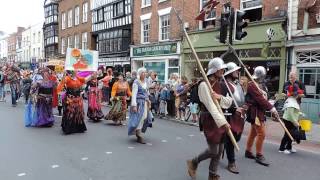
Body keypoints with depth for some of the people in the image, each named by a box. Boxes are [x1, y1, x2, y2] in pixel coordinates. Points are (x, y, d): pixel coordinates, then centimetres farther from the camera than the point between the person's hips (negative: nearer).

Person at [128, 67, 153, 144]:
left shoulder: (145, 81, 11)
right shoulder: (136, 82, -11)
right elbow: (134, 94, -14)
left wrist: (148, 101, 15)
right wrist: (134, 105, -19)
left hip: (145, 102, 7)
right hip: (139, 102, -7)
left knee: (145, 117, 9)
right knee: (139, 118, -4)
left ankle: (138, 132, 29)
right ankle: (139, 137, 4)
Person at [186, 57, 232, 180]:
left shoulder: (221, 85, 11)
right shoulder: (204, 85, -15)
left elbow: (229, 102, 8)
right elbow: (211, 106, -23)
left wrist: (220, 97, -14)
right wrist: (223, 122, -28)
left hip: (220, 119, 8)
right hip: (209, 120, -8)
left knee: (220, 150, 11)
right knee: (213, 151, -4)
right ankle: (193, 162, 21)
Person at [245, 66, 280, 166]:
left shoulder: (261, 86, 15)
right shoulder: (251, 85, -15)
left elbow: (264, 98, 12)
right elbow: (260, 99, -23)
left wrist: (271, 109, -1)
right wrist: (271, 108, -24)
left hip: (260, 111, 10)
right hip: (255, 112, -10)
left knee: (253, 132, 16)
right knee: (261, 133, -8)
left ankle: (248, 152, 27)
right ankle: (259, 156, 2)